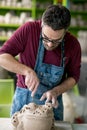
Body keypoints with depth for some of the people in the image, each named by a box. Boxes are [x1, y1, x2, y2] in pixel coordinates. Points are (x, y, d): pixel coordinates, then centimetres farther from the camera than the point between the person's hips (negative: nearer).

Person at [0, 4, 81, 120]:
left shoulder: (73, 45, -12)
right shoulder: (28, 30, -20)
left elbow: (73, 77, 0)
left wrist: (56, 92, -16)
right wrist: (27, 71, -32)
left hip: (52, 102, 1)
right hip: (23, 99, -1)